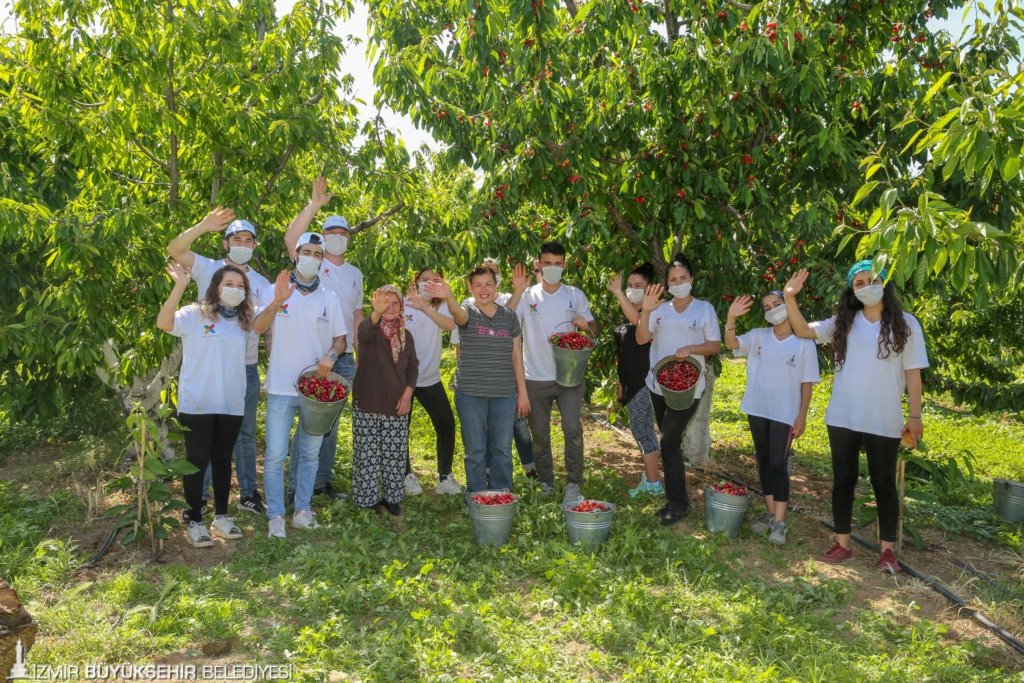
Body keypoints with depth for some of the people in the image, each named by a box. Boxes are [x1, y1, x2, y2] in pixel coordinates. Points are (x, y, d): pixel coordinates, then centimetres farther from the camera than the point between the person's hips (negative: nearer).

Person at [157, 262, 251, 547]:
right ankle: (194, 521, 15)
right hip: (197, 404, -5)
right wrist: (180, 286, -31)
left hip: (232, 404, 5)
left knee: (222, 460, 15)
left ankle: (221, 516, 26)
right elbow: (163, 323, -22)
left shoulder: (243, 321, 11)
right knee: (197, 461, 4)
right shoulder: (195, 315, -7)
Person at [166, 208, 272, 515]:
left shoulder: (260, 282, 8)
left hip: (246, 366, 3)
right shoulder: (209, 269, -2)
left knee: (245, 433, 13)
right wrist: (204, 225, -29)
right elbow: (175, 249, -16)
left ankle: (248, 493, 25)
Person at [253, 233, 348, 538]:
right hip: (281, 387, -3)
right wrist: (277, 302, -31)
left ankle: (303, 510, 23)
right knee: (275, 455, -3)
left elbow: (340, 339, 9)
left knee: (310, 453, 11)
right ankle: (276, 516, 7)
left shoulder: (329, 298, 7)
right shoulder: (276, 290, -1)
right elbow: (258, 328, -14)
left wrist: (331, 355, -13)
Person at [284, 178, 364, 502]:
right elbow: (290, 239, -21)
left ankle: (323, 481, 23)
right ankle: (297, 486, 3)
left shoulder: (355, 273, 14)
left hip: (344, 358, 5)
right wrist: (314, 205, -24)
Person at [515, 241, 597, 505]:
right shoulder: (528, 296, 0)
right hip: (535, 377, 0)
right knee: (539, 433, 10)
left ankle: (574, 484, 0)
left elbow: (594, 328, 11)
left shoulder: (575, 295, 5)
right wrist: (517, 294, -25)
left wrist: (585, 324, -11)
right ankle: (545, 483, 25)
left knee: (572, 428, -11)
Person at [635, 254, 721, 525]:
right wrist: (645, 312, -16)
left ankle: (677, 503, -1)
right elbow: (641, 339, -2)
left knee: (669, 442, -12)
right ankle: (675, 499, 23)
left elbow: (715, 345, -1)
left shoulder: (705, 309, 0)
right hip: (658, 385, 4)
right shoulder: (660, 309, 7)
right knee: (670, 442, 12)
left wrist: (690, 348, -18)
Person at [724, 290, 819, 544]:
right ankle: (770, 512, 24)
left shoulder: (804, 342, -5)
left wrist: (802, 415, -7)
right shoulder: (758, 336, 3)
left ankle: (780, 521, 0)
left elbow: (807, 382, -3)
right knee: (763, 461, 12)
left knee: (778, 463, -6)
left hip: (785, 413, -4)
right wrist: (731, 318, -30)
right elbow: (731, 344, -13)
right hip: (758, 409, 4)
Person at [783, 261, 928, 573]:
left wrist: (915, 415, -5)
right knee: (843, 479, 10)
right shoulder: (843, 322, 5)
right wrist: (790, 298, -14)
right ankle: (842, 543, 21)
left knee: (884, 484, 7)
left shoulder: (905, 324, -2)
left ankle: (888, 550, 18)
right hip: (842, 418, 3)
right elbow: (803, 330, 0)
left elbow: (912, 373, -1)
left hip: (884, 421, -2)